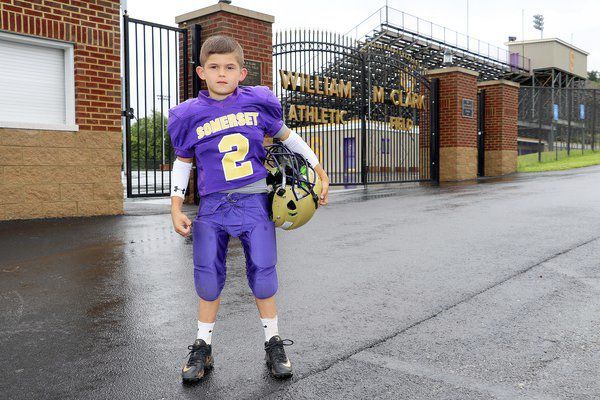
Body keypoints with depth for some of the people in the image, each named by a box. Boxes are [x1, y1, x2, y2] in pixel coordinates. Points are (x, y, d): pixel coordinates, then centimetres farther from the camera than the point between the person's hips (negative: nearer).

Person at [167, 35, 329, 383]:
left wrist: (320, 171, 13)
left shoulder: (258, 103, -1)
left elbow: (287, 137, 13)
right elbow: (182, 162, 10)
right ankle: (203, 347, 20)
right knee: (208, 274, 2)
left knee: (262, 270, 2)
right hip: (213, 206, 1)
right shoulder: (190, 115, 0)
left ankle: (274, 343, 20)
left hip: (254, 201, 0)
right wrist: (176, 208, 4)